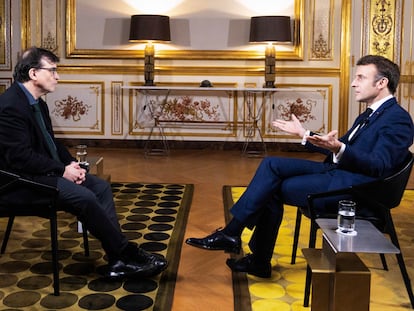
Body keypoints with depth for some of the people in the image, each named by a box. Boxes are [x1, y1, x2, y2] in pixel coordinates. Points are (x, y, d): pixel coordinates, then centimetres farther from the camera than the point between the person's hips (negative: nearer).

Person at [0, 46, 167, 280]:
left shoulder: (38, 102, 12)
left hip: (48, 171, 10)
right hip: (25, 180, -10)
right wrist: (62, 170, -19)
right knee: (84, 197, -25)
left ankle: (118, 260, -9)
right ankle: (128, 253, -11)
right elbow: (20, 157, -24)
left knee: (101, 187, -4)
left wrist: (71, 163, 1)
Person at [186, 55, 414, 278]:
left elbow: (379, 166, -22)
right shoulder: (371, 115, 21)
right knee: (272, 164, -5)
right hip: (336, 172, 9)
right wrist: (304, 134, 24)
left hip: (352, 187, -9)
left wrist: (339, 149, -36)